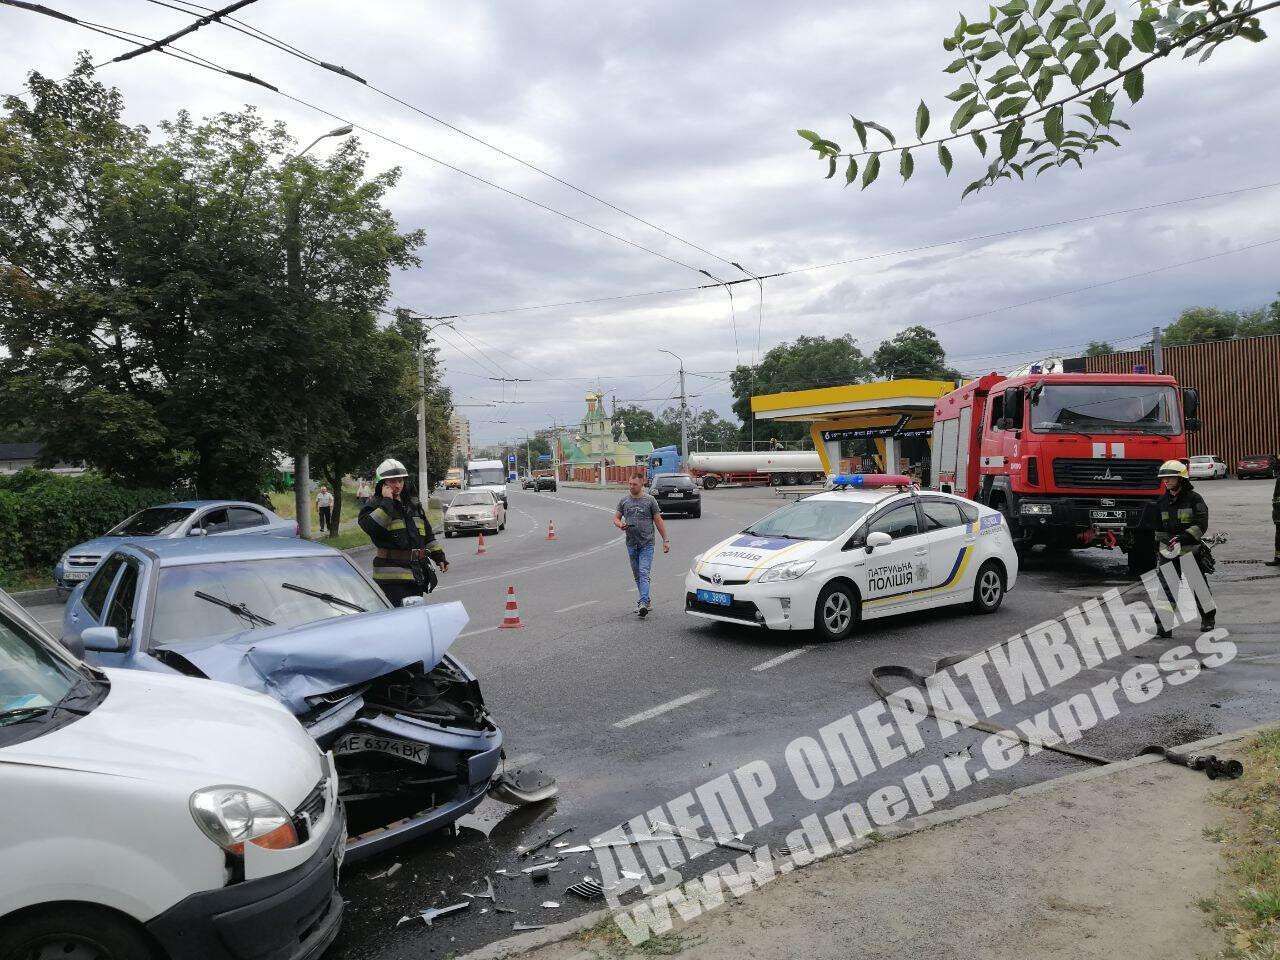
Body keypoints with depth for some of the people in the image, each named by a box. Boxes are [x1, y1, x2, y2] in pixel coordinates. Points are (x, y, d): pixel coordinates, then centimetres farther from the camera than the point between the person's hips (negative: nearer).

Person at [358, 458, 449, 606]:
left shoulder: (413, 504, 18)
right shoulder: (375, 505, -3)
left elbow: (428, 534, 24)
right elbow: (369, 526, -26)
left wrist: (439, 556, 20)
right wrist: (387, 501, -20)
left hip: (417, 572, 7)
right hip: (391, 577, -7)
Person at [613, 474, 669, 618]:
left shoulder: (650, 500, -1)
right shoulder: (624, 501, 7)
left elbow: (658, 521, 2)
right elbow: (616, 518, 12)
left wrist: (665, 540, 0)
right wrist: (620, 525, -12)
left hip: (647, 543, -4)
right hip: (631, 544, 4)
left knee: (644, 573, -15)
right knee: (637, 575, 12)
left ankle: (643, 603, -22)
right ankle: (645, 600, 25)